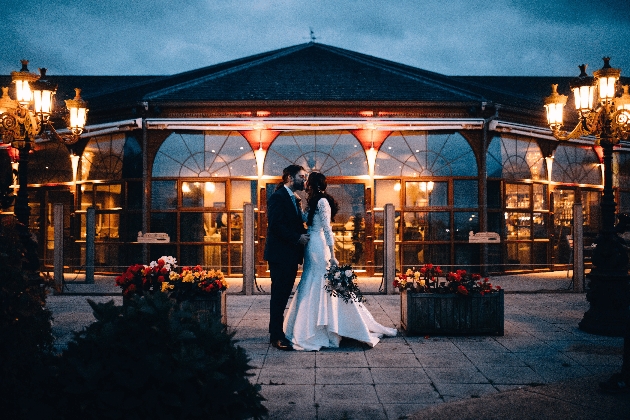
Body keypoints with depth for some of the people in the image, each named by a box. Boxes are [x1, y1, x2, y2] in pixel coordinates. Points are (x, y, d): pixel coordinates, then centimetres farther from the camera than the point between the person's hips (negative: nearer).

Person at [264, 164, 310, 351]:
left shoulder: (294, 200, 19)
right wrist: (298, 238, -17)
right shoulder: (277, 197, -10)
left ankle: (278, 331, 19)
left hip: (291, 255, 9)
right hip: (280, 255, -9)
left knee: (284, 295, 12)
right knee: (279, 295, -5)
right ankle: (276, 336, 0)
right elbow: (275, 225, -19)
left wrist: (303, 235, 2)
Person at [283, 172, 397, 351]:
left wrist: (332, 256, -19)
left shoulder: (322, 202, -12)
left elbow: (327, 230, -17)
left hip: (318, 249, -9)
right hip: (312, 249, 9)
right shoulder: (315, 202, 14)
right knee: (311, 288, 13)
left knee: (316, 288, -4)